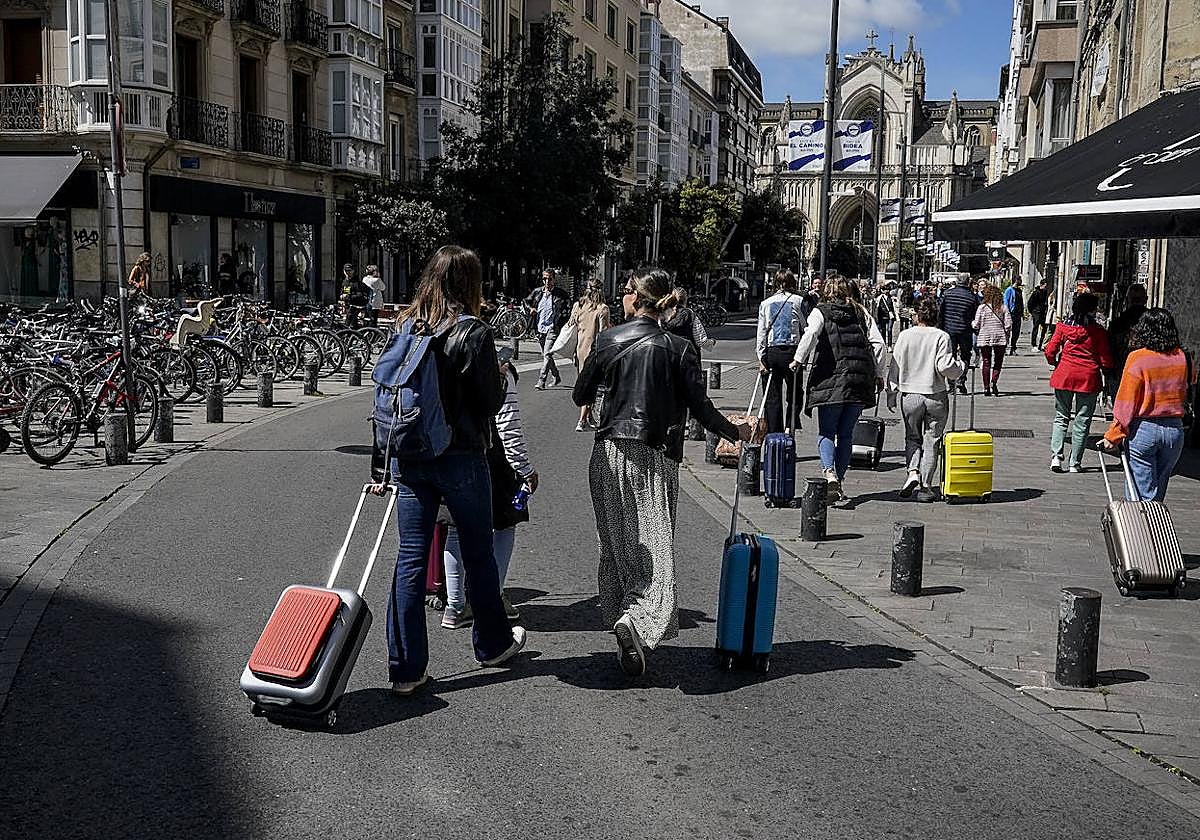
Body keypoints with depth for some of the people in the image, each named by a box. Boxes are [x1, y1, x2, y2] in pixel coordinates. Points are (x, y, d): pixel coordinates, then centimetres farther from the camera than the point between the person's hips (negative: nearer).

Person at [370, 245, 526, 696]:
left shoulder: (404, 327, 5)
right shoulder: (474, 333, -11)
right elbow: (491, 402, -10)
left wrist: (380, 466, 11)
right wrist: (499, 379, 13)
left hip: (408, 458, 4)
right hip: (460, 460, -4)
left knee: (410, 559, 6)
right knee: (478, 554, 15)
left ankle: (406, 669, 8)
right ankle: (493, 643, 33)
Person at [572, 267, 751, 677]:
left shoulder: (608, 340, -1)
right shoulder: (679, 349, -4)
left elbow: (581, 395, 7)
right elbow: (699, 407, -5)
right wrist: (736, 432, 11)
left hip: (610, 453, 2)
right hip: (654, 457, -2)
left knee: (616, 541, 14)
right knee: (654, 542, -2)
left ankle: (619, 615, 22)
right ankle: (638, 619, -23)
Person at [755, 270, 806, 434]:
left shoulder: (765, 303, 8)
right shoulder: (798, 301, 2)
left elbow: (761, 333, 4)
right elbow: (806, 327, 2)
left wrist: (761, 358, 3)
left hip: (771, 352, 2)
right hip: (792, 352, -2)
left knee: (772, 399, 4)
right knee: (794, 397, 10)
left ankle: (773, 437, 2)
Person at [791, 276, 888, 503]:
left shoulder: (820, 312, 5)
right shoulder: (862, 314, 15)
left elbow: (811, 335, -15)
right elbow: (879, 344, 8)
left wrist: (799, 360, -6)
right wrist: (879, 375, 14)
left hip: (831, 379, -3)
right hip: (860, 381, 3)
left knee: (826, 432, 2)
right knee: (846, 434, 12)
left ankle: (830, 473, -21)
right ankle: (839, 480, 13)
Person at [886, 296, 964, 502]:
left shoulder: (905, 335, -1)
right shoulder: (942, 336, -6)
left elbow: (894, 367, 1)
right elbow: (944, 366, -15)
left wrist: (891, 396, 9)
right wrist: (960, 367, 6)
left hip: (909, 395, 1)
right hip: (936, 396, -1)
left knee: (912, 438, 17)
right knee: (931, 441, 9)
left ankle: (913, 471, -7)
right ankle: (926, 486, 9)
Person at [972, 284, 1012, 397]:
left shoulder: (982, 308, -5)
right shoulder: (1003, 308, -2)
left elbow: (976, 325, -5)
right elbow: (1008, 324, -4)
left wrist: (972, 323, 17)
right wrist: (1007, 336, 9)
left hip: (984, 339, 0)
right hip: (1000, 338, 0)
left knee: (986, 362, 8)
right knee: (998, 362, 10)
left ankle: (986, 387, 8)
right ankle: (994, 381, -12)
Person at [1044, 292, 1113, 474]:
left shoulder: (1063, 326, -1)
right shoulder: (1098, 331, -7)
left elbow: (1050, 351, -2)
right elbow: (1106, 360, -3)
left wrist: (1056, 364, 17)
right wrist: (1104, 368, 18)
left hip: (1064, 375, 2)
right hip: (1088, 377, -2)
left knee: (1061, 417, 13)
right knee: (1082, 421, 6)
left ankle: (1056, 457, -2)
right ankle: (1075, 463, 8)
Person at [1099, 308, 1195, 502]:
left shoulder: (1137, 358, -11)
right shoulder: (1183, 358, 2)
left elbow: (1126, 403, -10)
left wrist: (1114, 435, -6)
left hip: (1143, 430, -5)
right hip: (1175, 430, 5)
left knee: (1143, 496, -1)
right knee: (1158, 492, 15)